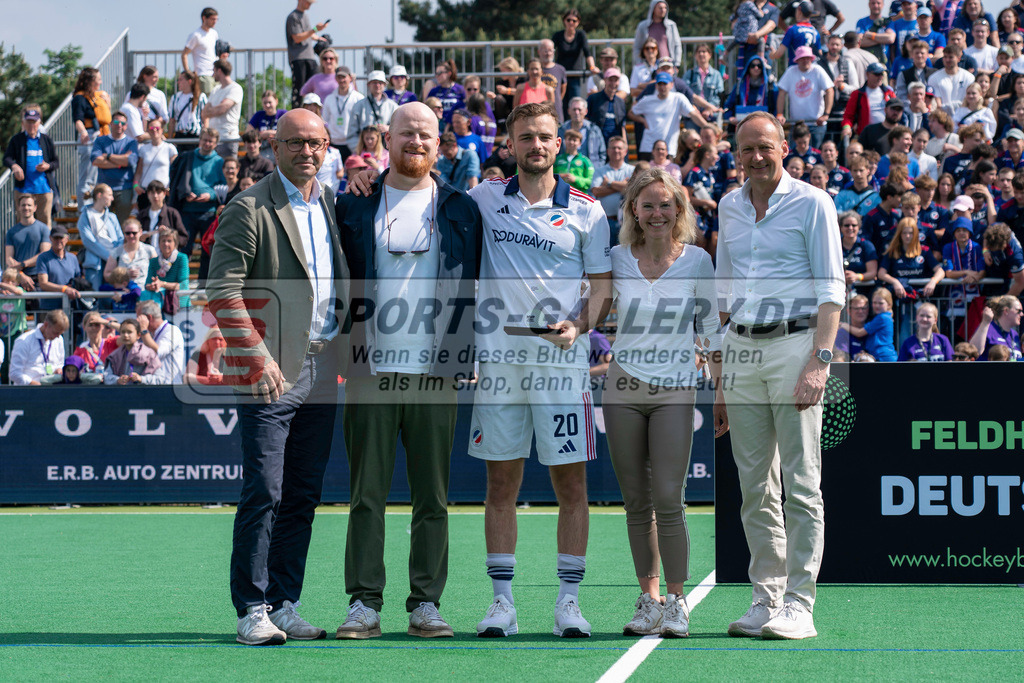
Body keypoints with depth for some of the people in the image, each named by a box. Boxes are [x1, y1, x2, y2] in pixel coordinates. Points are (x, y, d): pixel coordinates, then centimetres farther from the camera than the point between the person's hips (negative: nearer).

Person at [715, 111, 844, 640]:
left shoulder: (812, 203, -2)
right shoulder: (729, 206, 15)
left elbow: (831, 290, -6)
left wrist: (819, 360, -17)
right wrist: (718, 376, 16)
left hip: (794, 344, -6)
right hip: (741, 348, 6)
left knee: (801, 485, -6)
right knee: (755, 487, 6)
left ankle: (799, 606, -6)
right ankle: (765, 600, 11)